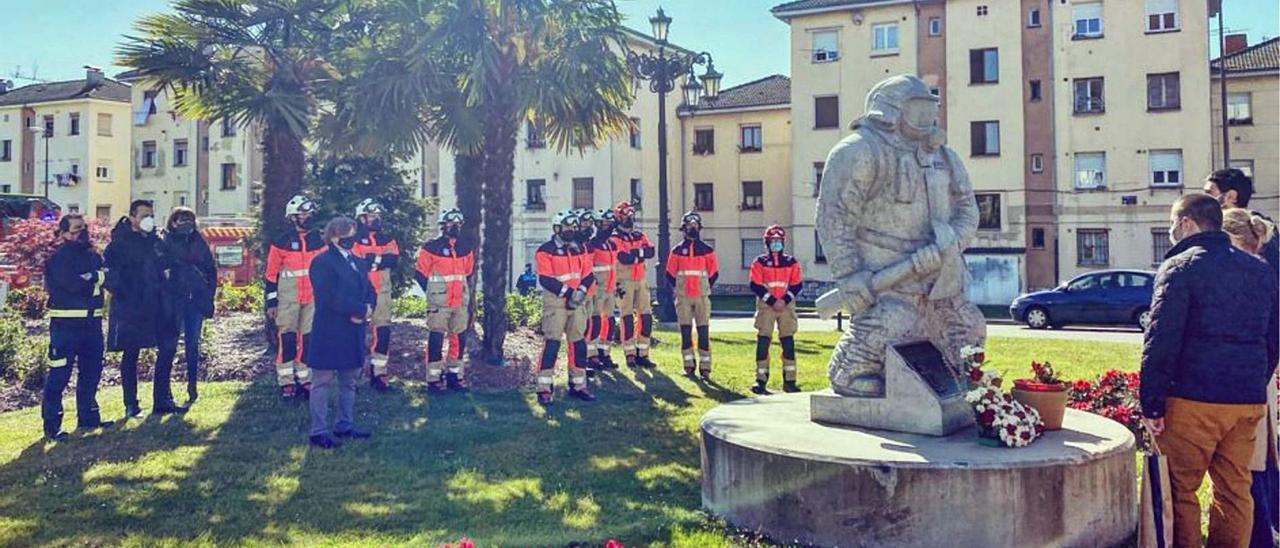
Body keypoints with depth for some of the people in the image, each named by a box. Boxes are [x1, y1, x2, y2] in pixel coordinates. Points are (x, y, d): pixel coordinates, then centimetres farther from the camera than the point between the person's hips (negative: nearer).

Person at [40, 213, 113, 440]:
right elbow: (73, 284, -20)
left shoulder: (93, 255, 15)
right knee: (59, 374, -5)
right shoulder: (60, 257, -7)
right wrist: (95, 277, -4)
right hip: (66, 322, -7)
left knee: (92, 370, 14)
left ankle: (88, 417, 26)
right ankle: (51, 425, 0)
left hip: (92, 321, 7)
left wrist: (88, 278, -12)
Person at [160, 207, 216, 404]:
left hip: (195, 300, 3)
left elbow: (211, 270, 13)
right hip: (173, 301, -3)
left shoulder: (199, 242, 10)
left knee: (193, 344, 7)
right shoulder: (165, 242, 0)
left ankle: (192, 383, 15)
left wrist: (208, 296, 5)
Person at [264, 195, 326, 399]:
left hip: (313, 299, 4)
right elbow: (271, 274, -3)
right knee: (287, 339, -4)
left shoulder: (318, 241, 8)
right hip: (288, 300, -4)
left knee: (308, 339, 7)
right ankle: (286, 383, 3)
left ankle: (305, 380, 16)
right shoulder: (281, 242, -4)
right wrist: (271, 302, -6)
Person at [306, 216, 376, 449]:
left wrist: (367, 308, -10)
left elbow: (370, 292, 12)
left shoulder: (357, 262, 15)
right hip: (329, 335, -8)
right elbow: (331, 297, -22)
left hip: (353, 334, 8)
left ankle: (345, 425, 25)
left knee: (348, 382, 15)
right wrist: (361, 310, -19)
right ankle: (318, 431, 6)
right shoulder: (322, 262, -11)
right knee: (323, 383, 0)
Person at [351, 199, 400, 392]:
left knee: (383, 332, 0)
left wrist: (370, 259, -13)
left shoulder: (387, 239, 13)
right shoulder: (353, 239, -1)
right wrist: (381, 258, -15)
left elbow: (395, 261, -4)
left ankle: (378, 373, 7)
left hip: (382, 292, 4)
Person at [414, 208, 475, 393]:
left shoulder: (466, 248, 11)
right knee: (436, 338, -2)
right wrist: (433, 293, -2)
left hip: (460, 302, 5)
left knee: (459, 339, 8)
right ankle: (434, 377, 2)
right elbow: (420, 274, -2)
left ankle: (455, 374, 18)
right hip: (438, 303, -5)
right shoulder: (431, 248, -6)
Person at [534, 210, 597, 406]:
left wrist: (581, 291, -10)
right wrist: (568, 292, -18)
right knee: (552, 343, -11)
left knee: (579, 343, 9)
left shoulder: (580, 248, 11)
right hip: (555, 302, -6)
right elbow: (545, 280, -15)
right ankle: (544, 389, -8)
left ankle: (578, 385, 20)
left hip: (577, 302, 6)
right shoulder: (546, 251, -8)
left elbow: (588, 275, 7)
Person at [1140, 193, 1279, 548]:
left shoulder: (1179, 267, -6)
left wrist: (1151, 404, -10)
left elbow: (1161, 342, -13)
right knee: (1235, 491, 12)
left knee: (1181, 490, 3)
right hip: (1249, 401, 6)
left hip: (1194, 399, -6)